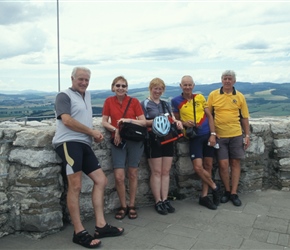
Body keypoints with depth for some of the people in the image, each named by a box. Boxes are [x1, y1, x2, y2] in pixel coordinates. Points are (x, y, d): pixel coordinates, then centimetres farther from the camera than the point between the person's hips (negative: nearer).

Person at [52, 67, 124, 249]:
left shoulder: (87, 95, 25)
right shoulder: (64, 96, 0)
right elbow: (67, 120, -15)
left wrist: (94, 134, 13)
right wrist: (92, 132, -7)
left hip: (84, 144, 9)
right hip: (68, 143, -8)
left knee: (101, 180, 5)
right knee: (75, 186, -13)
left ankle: (101, 226, 10)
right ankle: (79, 233, -6)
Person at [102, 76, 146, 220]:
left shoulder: (134, 101, -1)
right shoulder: (109, 101, 3)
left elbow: (144, 122, -2)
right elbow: (104, 122, 2)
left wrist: (129, 120, -18)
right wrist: (115, 130, -15)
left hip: (135, 140, 0)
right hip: (118, 141, 1)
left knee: (133, 174, 7)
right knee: (119, 176, -6)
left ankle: (132, 206, 22)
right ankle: (123, 206, 14)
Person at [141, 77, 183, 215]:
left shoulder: (166, 104, 18)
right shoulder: (144, 104, 2)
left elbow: (173, 119, 16)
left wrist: (177, 122, -7)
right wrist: (154, 121, -20)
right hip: (153, 140, -5)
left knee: (166, 171, 6)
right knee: (156, 172, -3)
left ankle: (165, 200, 13)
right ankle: (158, 202, 5)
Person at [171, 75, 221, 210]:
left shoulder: (200, 97, 4)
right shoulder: (176, 101, 0)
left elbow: (209, 116, 6)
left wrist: (213, 134, -4)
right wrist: (184, 123, -14)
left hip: (207, 134, 2)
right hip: (194, 137, -2)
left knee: (208, 166, 5)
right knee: (198, 167, -12)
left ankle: (204, 196, 18)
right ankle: (215, 187, 14)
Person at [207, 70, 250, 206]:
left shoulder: (240, 96, 4)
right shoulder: (213, 95, 1)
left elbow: (244, 117, 9)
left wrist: (247, 135, 5)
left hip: (236, 135, 1)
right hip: (219, 135, -1)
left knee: (235, 163, 5)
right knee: (223, 164, -3)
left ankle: (234, 193, 16)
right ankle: (227, 191, 18)